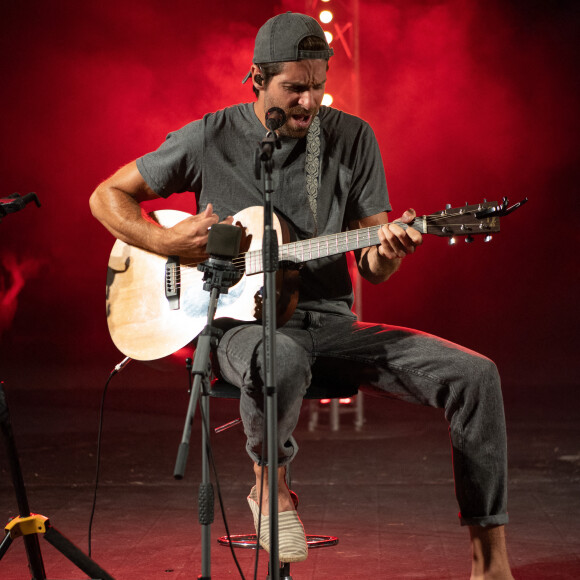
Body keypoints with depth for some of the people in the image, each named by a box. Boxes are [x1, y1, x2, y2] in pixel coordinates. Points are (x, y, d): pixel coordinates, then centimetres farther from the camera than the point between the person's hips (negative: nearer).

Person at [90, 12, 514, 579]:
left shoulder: (353, 138, 5)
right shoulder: (210, 139, -1)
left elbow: (371, 267, 6)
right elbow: (107, 196, 8)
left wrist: (388, 251, -19)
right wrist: (167, 242, -10)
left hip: (330, 322, 3)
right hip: (243, 324, -3)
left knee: (474, 374, -18)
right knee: (281, 361, -44)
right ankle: (270, 482, -9)